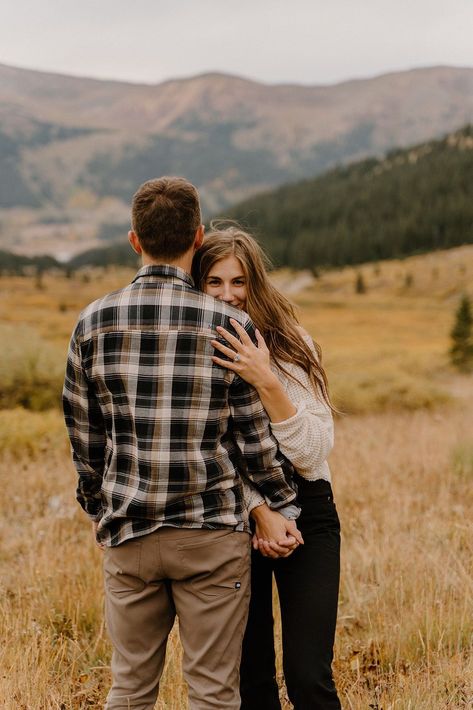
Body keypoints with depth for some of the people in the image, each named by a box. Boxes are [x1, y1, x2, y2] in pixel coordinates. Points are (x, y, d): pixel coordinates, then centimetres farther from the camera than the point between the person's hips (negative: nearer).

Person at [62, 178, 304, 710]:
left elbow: (84, 433, 6)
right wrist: (283, 507, 10)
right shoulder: (230, 325, -8)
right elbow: (255, 431, -3)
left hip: (128, 532, 2)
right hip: (213, 532, -2)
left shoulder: (93, 324, -2)